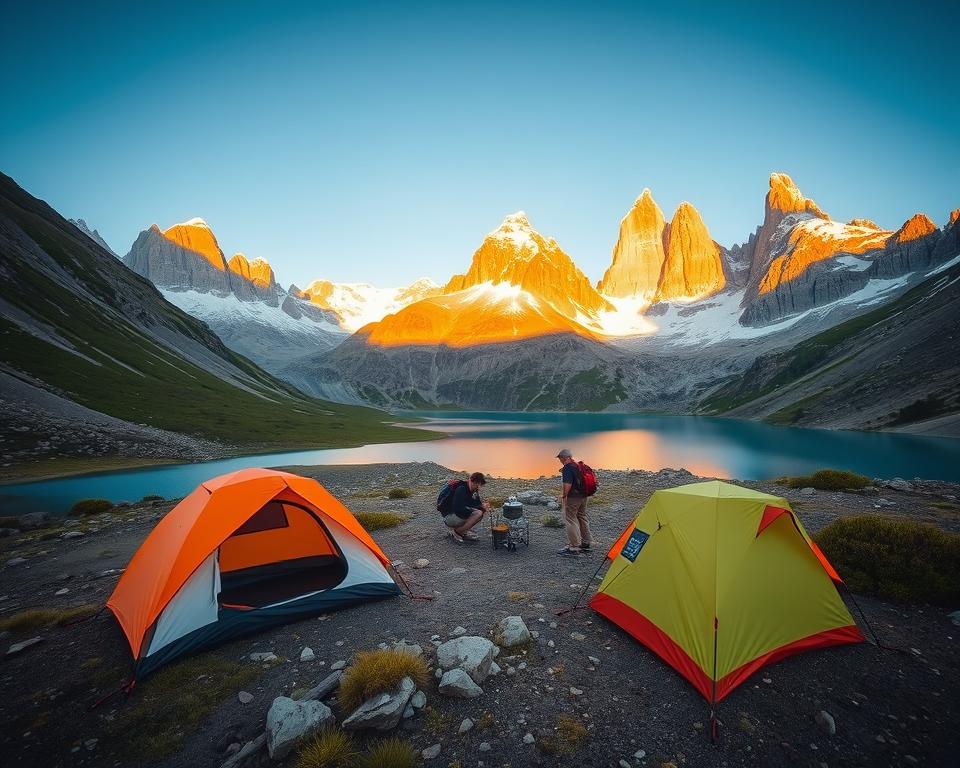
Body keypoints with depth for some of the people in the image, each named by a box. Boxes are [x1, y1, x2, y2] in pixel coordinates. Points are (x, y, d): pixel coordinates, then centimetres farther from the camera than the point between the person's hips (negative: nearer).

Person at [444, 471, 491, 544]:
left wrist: (483, 506, -15)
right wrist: (480, 507, -27)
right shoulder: (461, 490, -24)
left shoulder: (474, 490, 3)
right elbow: (459, 510, -32)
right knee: (478, 513, -26)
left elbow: (478, 504, 10)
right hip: (449, 517, -9)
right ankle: (456, 532, -11)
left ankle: (464, 532, 3)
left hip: (458, 514, 9)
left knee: (482, 511, -3)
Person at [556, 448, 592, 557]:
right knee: (582, 519, 19)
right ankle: (585, 544, 30)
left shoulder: (567, 468, -17)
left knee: (570, 521, -5)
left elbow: (567, 484, -26)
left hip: (572, 498, -10)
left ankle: (573, 548, -4)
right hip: (583, 496, 10)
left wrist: (564, 496, -17)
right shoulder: (579, 466, 12)